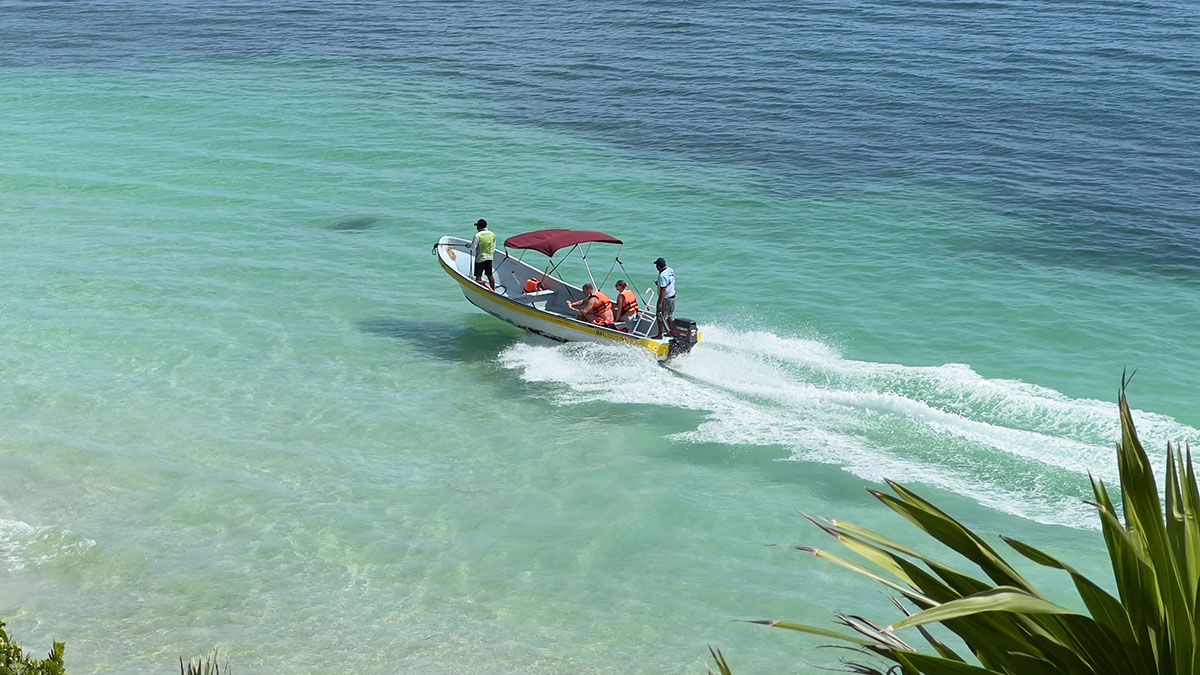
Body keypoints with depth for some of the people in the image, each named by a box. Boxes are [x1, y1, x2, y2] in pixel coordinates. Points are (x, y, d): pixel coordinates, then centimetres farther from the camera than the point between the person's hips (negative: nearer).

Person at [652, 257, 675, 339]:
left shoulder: (662, 275, -25)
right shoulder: (670, 270, 3)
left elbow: (663, 290, -26)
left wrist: (660, 303, -24)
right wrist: (659, 284, 12)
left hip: (665, 298, -9)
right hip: (672, 296, 9)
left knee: (660, 317, 2)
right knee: (670, 317, 20)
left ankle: (660, 335, 7)